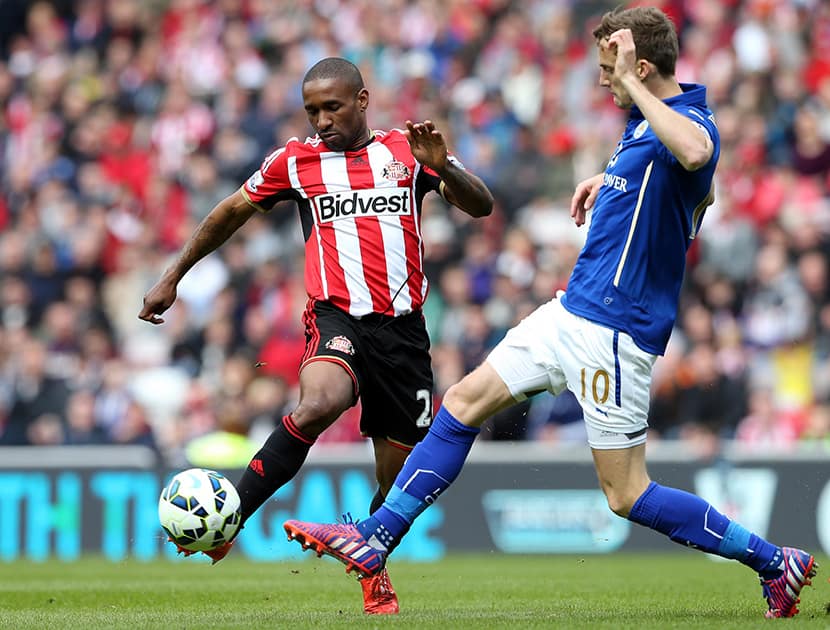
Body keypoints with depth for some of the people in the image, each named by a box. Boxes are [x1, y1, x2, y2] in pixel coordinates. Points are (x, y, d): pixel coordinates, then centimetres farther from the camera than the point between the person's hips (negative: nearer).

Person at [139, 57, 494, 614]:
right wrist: (172, 279, 24)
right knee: (320, 402, -36)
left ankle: (373, 568, 35)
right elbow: (233, 212, 22)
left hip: (402, 326, 2)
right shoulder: (296, 160, 10)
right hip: (336, 317, -2)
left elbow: (482, 207, 2)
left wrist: (442, 167, -18)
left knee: (401, 477, 6)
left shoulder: (407, 150, 9)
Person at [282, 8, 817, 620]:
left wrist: (633, 83, -37)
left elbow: (694, 154, -47)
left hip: (613, 329, -10)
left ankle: (775, 562, 7)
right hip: (574, 311, 10)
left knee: (627, 495, -4)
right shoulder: (646, 124, 10)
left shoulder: (691, 122, -19)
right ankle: (374, 539, 16)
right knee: (463, 402, 10)